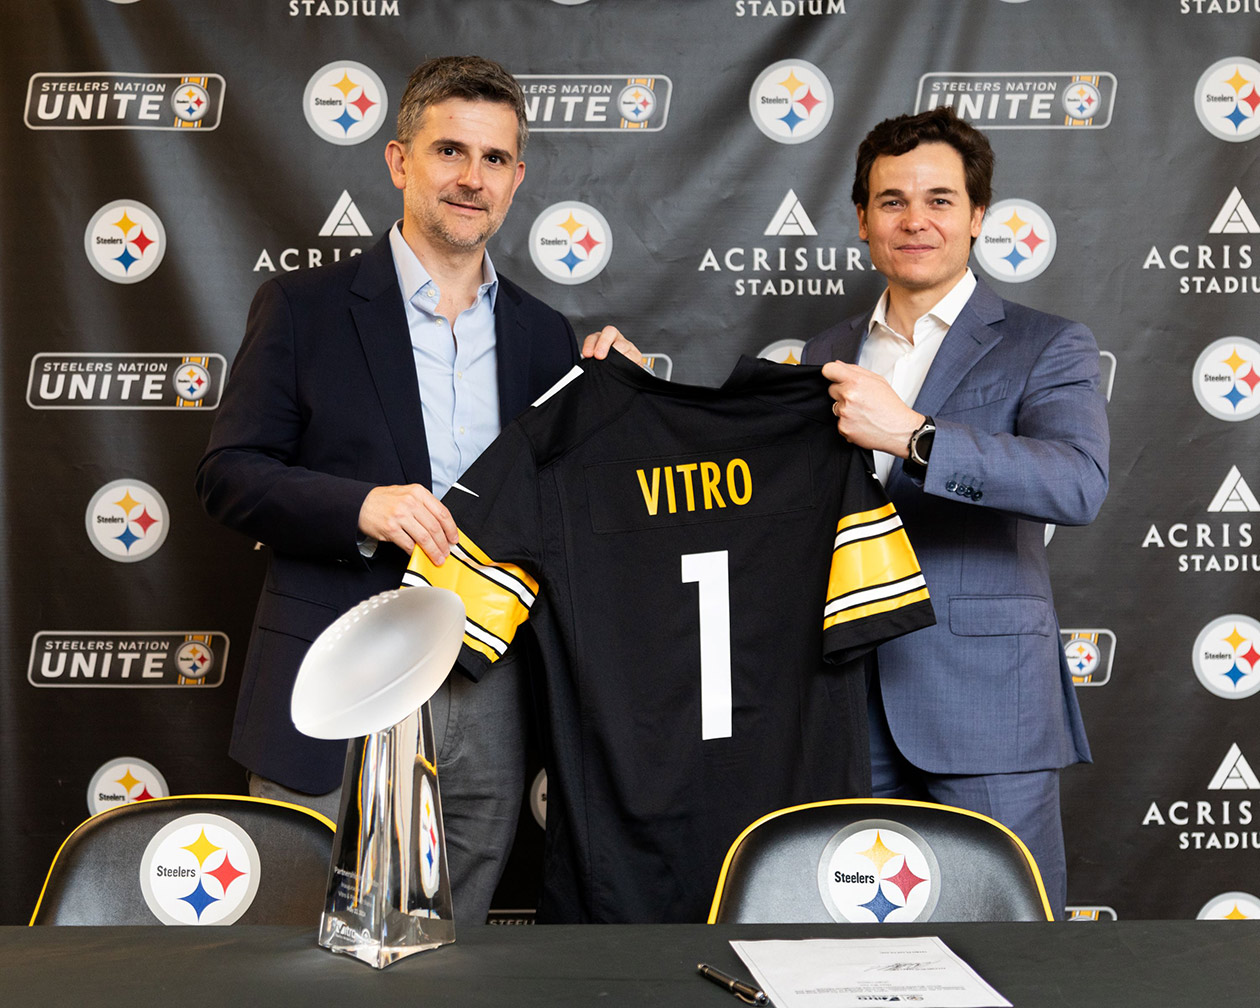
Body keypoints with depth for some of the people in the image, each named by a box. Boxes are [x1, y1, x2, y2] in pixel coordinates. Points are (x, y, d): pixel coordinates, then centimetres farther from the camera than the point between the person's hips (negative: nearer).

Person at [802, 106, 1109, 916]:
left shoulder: (1046, 348, -1)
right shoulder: (828, 354, 15)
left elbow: (1080, 483, -19)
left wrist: (912, 432, -26)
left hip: (984, 705, -4)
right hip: (850, 702, 4)